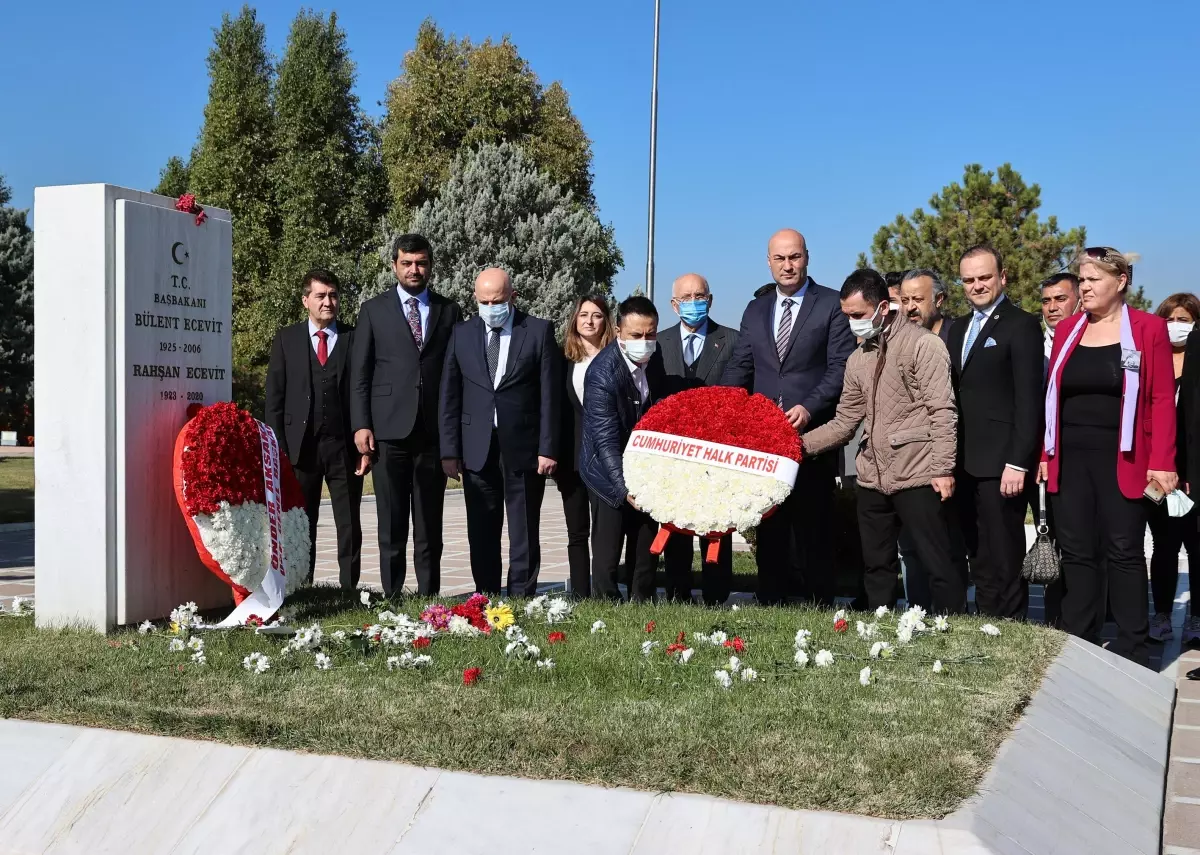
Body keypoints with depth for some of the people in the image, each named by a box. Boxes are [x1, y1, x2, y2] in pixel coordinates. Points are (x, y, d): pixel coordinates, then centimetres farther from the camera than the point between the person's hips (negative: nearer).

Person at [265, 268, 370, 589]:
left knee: (349, 526, 4)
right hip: (300, 445, 0)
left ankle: (349, 591, 10)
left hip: (345, 445, 0)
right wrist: (278, 447, -3)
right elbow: (274, 397, 5)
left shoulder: (355, 339, 5)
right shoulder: (286, 339, 7)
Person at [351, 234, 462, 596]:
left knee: (430, 523, 6)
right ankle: (392, 596, 9)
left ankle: (428, 597, 12)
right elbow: (360, 373, 5)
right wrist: (361, 425, -5)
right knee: (391, 524, 3)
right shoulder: (374, 310, 7)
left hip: (434, 431, 1)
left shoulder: (449, 311, 11)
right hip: (389, 430, -1)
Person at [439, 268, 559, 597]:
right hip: (477, 449, 2)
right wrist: (449, 451, 1)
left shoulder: (539, 331, 1)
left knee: (524, 531, 4)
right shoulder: (462, 334, 7)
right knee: (482, 531, 8)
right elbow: (450, 396, 6)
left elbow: (549, 395, -2)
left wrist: (548, 448, -7)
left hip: (523, 446, -2)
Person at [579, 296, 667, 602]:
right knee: (607, 556, -3)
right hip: (612, 475, -6)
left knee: (648, 548, 13)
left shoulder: (655, 355, -7)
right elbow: (605, 438, -29)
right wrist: (624, 487, -38)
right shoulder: (602, 373, -27)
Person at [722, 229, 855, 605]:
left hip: (813, 435, -4)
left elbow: (841, 368, -6)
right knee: (769, 532, 8)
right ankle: (769, 607, 16)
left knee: (814, 531, 1)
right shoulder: (755, 310, 16)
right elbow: (738, 369, 14)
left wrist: (809, 408, -19)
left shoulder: (832, 305, 1)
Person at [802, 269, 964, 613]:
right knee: (877, 566, 13)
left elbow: (942, 412, -10)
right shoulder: (858, 359, 14)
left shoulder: (923, 345, -6)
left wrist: (943, 469, -17)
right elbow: (844, 422, 15)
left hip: (917, 479, -7)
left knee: (938, 565, -4)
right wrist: (800, 444, 3)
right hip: (873, 478, 7)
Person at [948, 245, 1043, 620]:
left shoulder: (1021, 325, -6)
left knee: (1004, 562, -1)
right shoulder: (959, 327, 17)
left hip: (1001, 463, -7)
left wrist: (1018, 463, -18)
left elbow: (1029, 400, -12)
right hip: (965, 463, 7)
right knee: (980, 561, 13)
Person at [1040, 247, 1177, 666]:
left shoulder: (1149, 329, -2)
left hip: (1121, 462, -4)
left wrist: (1161, 463, -13)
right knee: (1076, 553, 6)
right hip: (1069, 460, 4)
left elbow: (1162, 400, -6)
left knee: (1124, 553, 3)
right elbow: (1052, 397, 11)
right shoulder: (1067, 329, 10)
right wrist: (1045, 454, 5)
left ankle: (1131, 652, 12)